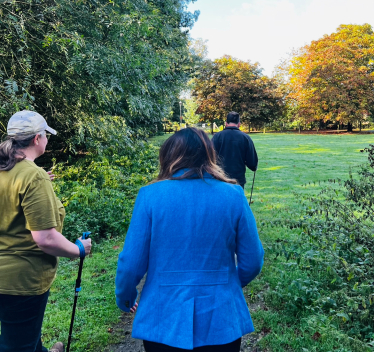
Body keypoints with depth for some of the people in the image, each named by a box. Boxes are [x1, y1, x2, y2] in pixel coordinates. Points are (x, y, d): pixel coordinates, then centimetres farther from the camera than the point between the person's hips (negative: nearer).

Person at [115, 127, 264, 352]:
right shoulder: (233, 195, -7)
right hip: (221, 320, 1)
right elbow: (252, 262, -2)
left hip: (165, 320, 0)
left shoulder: (151, 195, -11)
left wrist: (124, 298, 13)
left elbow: (131, 263, -8)